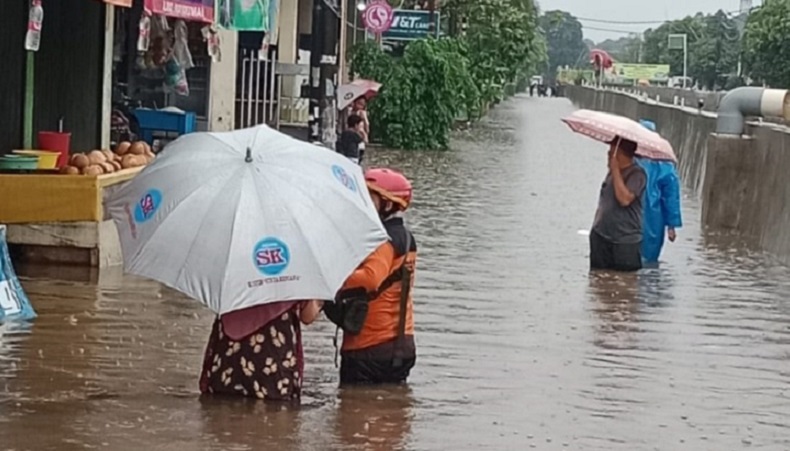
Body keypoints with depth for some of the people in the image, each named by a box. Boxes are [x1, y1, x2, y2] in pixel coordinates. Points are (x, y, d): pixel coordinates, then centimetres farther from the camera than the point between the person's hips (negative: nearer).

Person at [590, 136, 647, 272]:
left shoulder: (637, 174, -11)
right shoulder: (612, 172, 13)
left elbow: (625, 199, -25)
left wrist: (615, 170, -18)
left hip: (626, 241, -8)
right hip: (601, 237, 8)